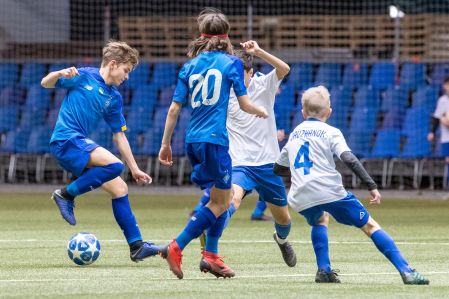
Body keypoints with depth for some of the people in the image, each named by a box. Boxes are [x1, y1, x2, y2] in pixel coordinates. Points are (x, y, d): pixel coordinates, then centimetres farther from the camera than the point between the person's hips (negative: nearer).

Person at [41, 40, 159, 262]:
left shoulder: (114, 98, 15)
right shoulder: (83, 77, -2)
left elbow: (119, 135, 20)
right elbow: (46, 84, 1)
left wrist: (134, 169, 18)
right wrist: (60, 74, -22)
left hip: (82, 145, 8)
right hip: (66, 140, -8)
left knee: (119, 188, 3)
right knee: (114, 165, -26)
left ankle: (136, 246, 7)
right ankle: (66, 194, -13)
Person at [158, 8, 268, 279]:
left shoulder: (190, 66, 11)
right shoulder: (231, 63, -1)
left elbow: (174, 108, 8)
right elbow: (245, 104, -1)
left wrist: (166, 144, 13)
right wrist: (263, 112, 20)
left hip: (193, 140, 6)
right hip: (214, 140, -6)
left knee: (225, 195, 18)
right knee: (220, 202, 1)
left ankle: (210, 256, 12)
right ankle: (176, 248, -12)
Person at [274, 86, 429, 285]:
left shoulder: (294, 134, 21)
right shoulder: (330, 132, 6)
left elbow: (278, 168, 32)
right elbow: (349, 160, -11)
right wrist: (372, 186, -12)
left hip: (300, 199, 4)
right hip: (330, 192, -4)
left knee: (320, 220, 37)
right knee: (369, 226, 2)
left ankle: (324, 270, 20)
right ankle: (406, 271, -11)